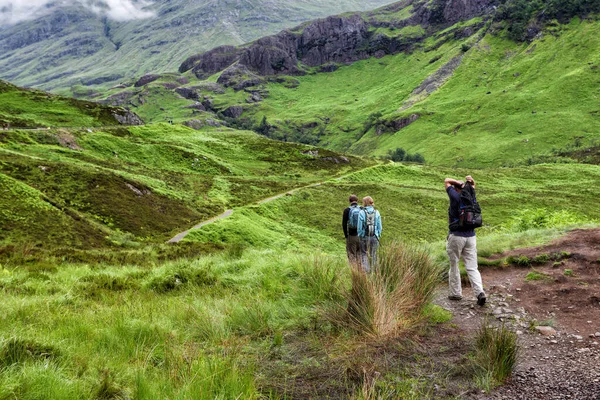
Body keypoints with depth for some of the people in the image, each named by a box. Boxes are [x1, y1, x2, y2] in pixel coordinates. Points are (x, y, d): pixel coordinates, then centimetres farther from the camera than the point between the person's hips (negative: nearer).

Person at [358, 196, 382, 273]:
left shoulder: (362, 213, -9)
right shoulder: (376, 212, -1)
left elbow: (360, 226, -5)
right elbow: (379, 226, 3)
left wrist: (360, 235, 8)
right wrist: (378, 235, 14)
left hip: (365, 237, -2)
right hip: (374, 237, 2)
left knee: (364, 254, 9)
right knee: (373, 254, 13)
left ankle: (366, 270, 1)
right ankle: (373, 271, 18)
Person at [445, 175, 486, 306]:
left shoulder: (455, 197, -6)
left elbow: (447, 180, 5)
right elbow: (473, 186, 27)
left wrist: (460, 183, 0)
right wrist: (471, 181, 7)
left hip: (456, 236, -5)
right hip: (471, 236, 5)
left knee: (454, 265, 10)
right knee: (472, 267, 4)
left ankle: (456, 293, 16)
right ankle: (480, 292, -12)